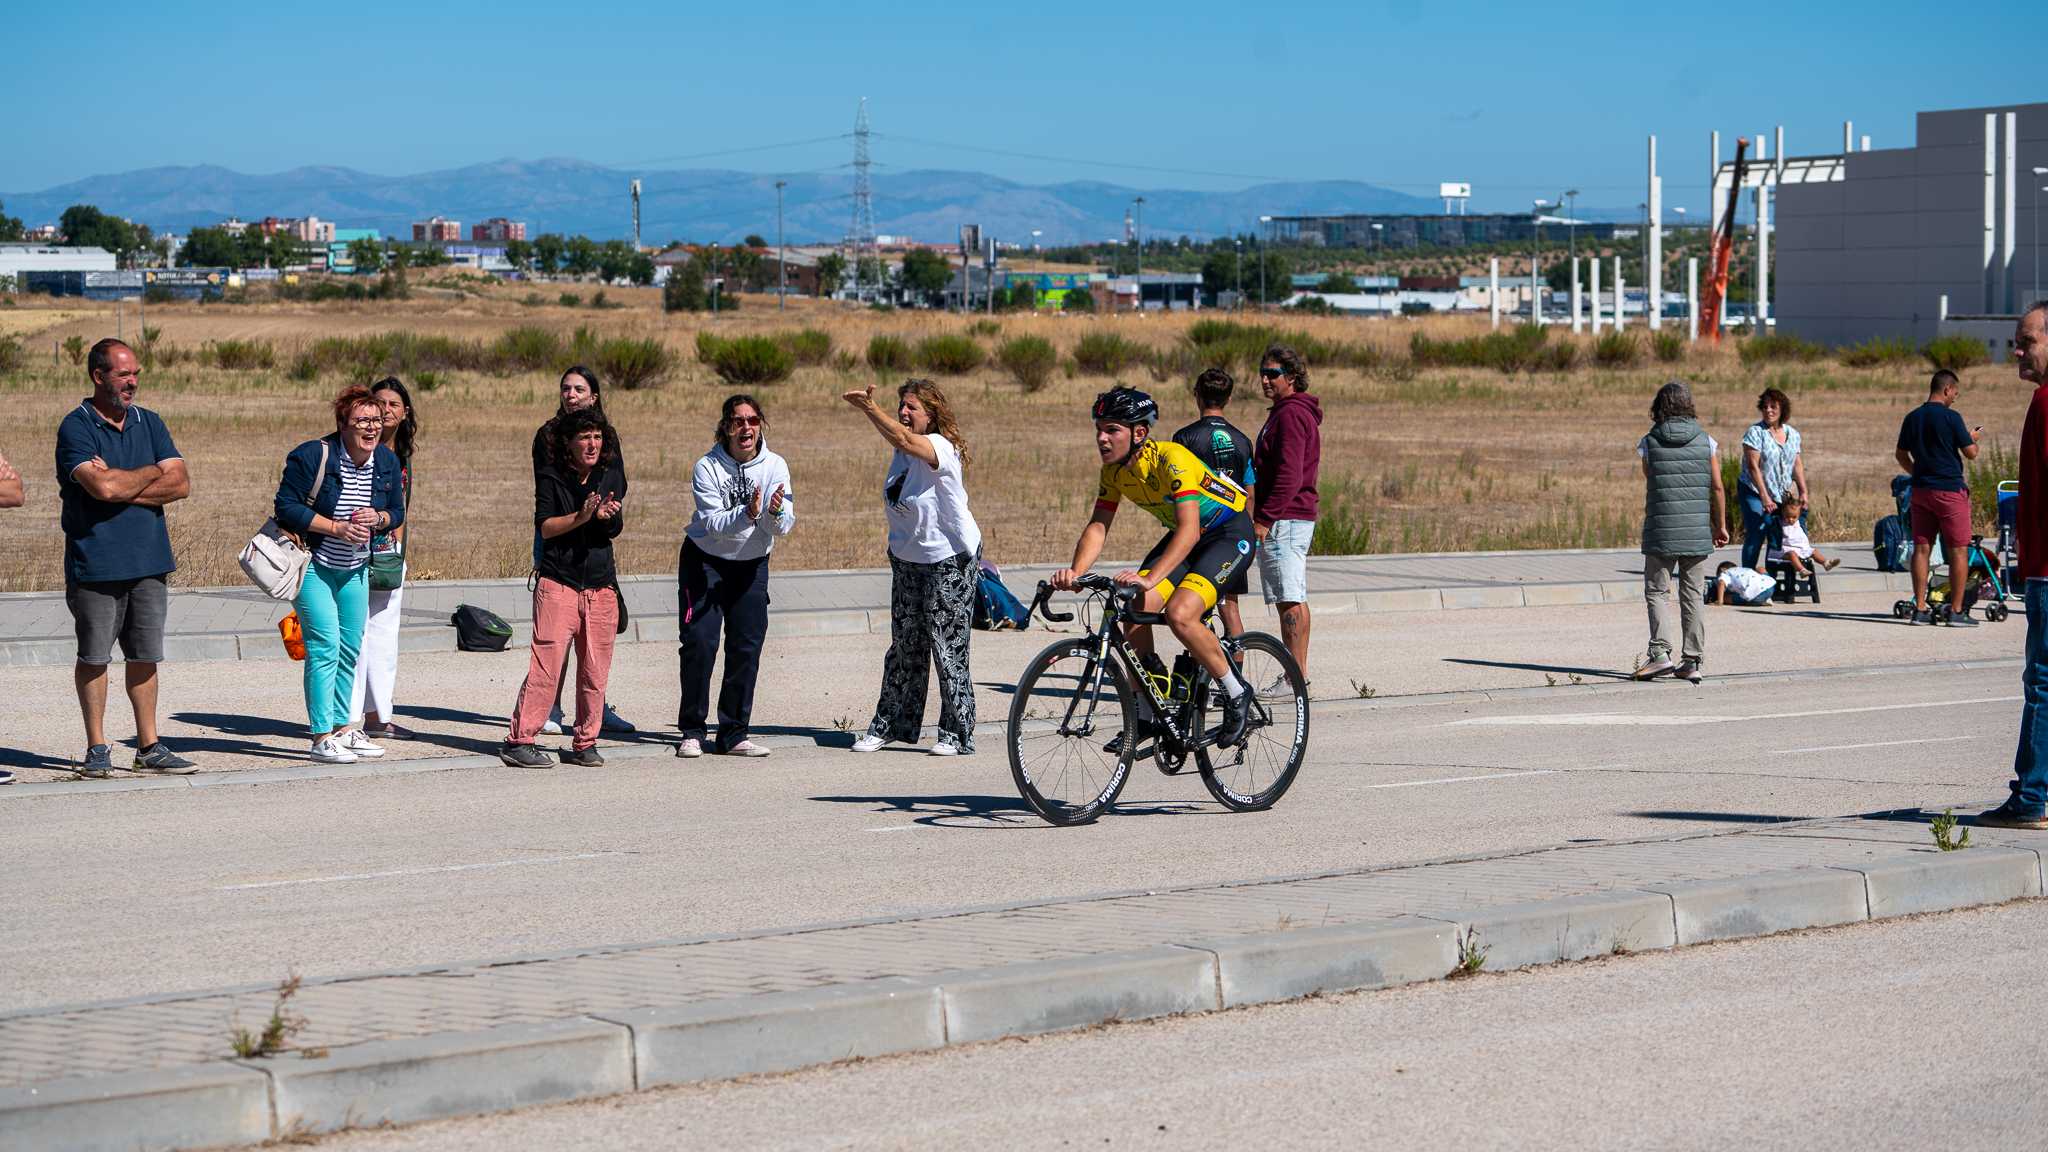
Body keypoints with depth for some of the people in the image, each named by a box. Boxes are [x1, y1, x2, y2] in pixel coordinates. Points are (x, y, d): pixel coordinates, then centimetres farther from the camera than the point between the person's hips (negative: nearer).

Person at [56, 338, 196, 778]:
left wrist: (122, 486, -11)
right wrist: (151, 473, -4)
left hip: (149, 560, 5)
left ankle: (149, 747, 14)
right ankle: (97, 747, 11)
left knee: (145, 656, 8)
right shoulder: (76, 427, -6)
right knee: (94, 657, 2)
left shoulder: (149, 423, 11)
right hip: (95, 563, -5)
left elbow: (180, 484, 1)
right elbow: (102, 486, -20)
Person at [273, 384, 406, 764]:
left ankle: (342, 728, 23)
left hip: (356, 569, 7)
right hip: (313, 566, -7)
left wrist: (377, 518, -14)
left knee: (350, 650, 11)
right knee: (325, 647, -12)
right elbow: (286, 508, -18)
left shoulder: (387, 461, 0)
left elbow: (397, 511, 10)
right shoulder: (311, 456, -19)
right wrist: (338, 528, -23)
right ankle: (322, 737, -10)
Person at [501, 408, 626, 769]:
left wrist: (607, 516, -21)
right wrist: (581, 517, -23)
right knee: (546, 665, -10)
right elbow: (544, 526, -9)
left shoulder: (611, 475, 9)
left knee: (595, 671, 4)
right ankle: (519, 741, -6)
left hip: (601, 584, 4)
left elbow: (616, 529, 1)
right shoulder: (551, 477, -1)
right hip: (558, 581, -4)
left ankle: (585, 744, 14)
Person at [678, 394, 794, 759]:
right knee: (700, 642, -12)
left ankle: (733, 734, 8)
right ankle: (692, 732, -1)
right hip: (705, 561, -3)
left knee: (747, 647, 0)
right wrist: (747, 514, -44)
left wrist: (776, 513, -39)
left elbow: (784, 526, -16)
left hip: (752, 565, 3)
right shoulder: (707, 467, -17)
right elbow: (712, 522, -27)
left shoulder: (775, 466, -10)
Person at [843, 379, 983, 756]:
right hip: (908, 559, 8)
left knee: (948, 647, -4)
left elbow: (904, 440, -39)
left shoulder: (942, 448, -20)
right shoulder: (904, 452, 5)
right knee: (904, 646, 11)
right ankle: (889, 725, 18)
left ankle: (957, 734, 5)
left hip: (950, 559, -8)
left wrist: (868, 409, -50)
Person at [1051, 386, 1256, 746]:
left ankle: (1236, 694, -7)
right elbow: (1098, 526, -10)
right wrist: (1075, 572, -29)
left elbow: (1189, 530, -40)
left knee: (1180, 613, -28)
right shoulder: (1114, 471, -8)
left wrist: (1151, 578, -52)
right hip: (1184, 534, 7)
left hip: (1230, 533, -7)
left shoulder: (1171, 460, -31)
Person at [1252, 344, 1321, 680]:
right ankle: (1298, 674, 13)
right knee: (1294, 600, 11)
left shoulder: (1291, 414, -14)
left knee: (1290, 601, -11)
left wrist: (1264, 519, -21)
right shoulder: (1296, 411, 20)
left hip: (1284, 521, -11)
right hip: (1294, 518, 11)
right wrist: (1264, 516, 22)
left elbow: (1289, 476, -22)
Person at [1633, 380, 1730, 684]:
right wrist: (1720, 526, 12)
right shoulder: (1706, 442, 0)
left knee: (1657, 591, 5)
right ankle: (1693, 661, 7)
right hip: (1698, 530, 2)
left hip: (1661, 530, -2)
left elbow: (1650, 487, 4)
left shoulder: (1648, 443, -4)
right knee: (1693, 595, 8)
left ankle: (1661, 653, -10)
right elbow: (1717, 488, 1)